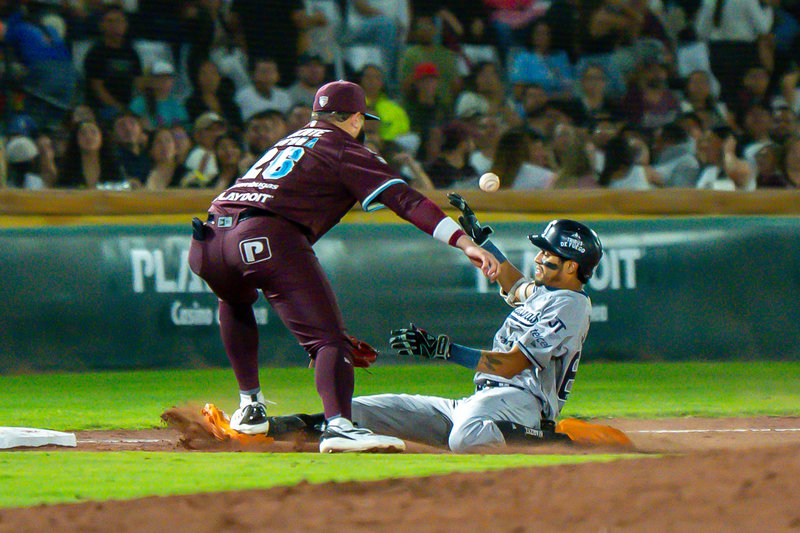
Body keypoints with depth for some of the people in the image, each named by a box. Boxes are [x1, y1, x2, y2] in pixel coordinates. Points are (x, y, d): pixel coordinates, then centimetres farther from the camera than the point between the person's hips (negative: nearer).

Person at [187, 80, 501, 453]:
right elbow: (403, 200, 1)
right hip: (267, 239, -7)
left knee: (235, 299, 38)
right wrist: (465, 243, -6)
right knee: (328, 337, -11)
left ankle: (250, 407, 31)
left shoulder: (288, 142, 33)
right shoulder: (343, 150, 13)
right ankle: (338, 424, -34)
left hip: (207, 242, 7)